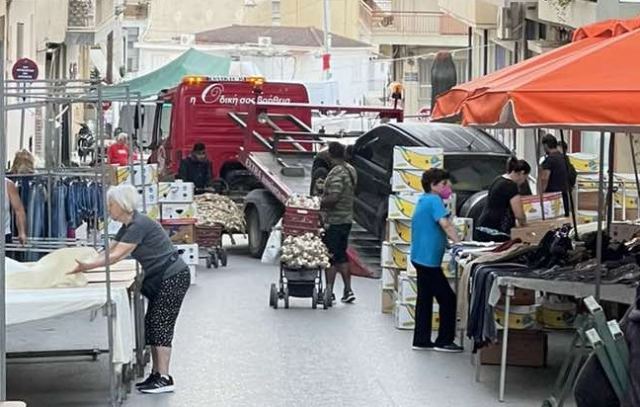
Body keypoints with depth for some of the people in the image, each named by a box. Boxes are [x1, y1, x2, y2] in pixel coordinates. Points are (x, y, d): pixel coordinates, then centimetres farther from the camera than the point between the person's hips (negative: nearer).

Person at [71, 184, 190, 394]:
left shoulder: (139, 225, -20)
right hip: (160, 279, 10)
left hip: (174, 277, -10)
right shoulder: (128, 227, 11)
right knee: (152, 325, 10)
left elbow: (116, 256, -25)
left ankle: (164, 378, -10)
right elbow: (108, 252, 12)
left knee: (161, 325, -10)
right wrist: (84, 264, 2)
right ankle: (156, 374, 14)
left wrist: (87, 266, -25)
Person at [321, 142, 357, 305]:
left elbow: (333, 198, -28)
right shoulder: (351, 170, 9)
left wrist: (319, 203, -13)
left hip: (334, 221, -9)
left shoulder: (336, 173, -20)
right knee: (341, 255, 17)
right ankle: (348, 290, 18)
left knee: (330, 257, -1)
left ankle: (329, 292, 0)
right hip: (347, 219, 9)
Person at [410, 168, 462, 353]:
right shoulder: (434, 200, -14)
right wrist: (458, 243, -30)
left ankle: (421, 340, 17)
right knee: (448, 299, -2)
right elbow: (445, 224, -27)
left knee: (425, 299, 14)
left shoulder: (423, 200, 15)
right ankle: (444, 341, 1)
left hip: (420, 257, 10)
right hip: (429, 259, -10)